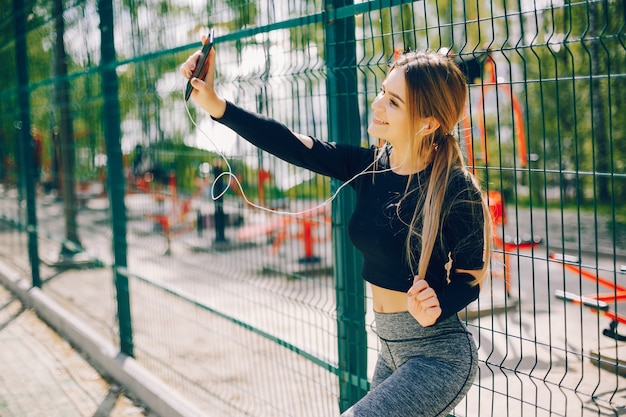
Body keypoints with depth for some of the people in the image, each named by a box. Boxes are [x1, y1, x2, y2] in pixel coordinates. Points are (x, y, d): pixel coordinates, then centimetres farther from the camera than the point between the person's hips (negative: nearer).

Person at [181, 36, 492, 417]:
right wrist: (216, 106, -17)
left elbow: (471, 276, -9)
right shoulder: (370, 166, -3)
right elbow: (292, 145, -8)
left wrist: (437, 306, -30)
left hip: (438, 353, -7)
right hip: (392, 349, 7)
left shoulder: (456, 191, -20)